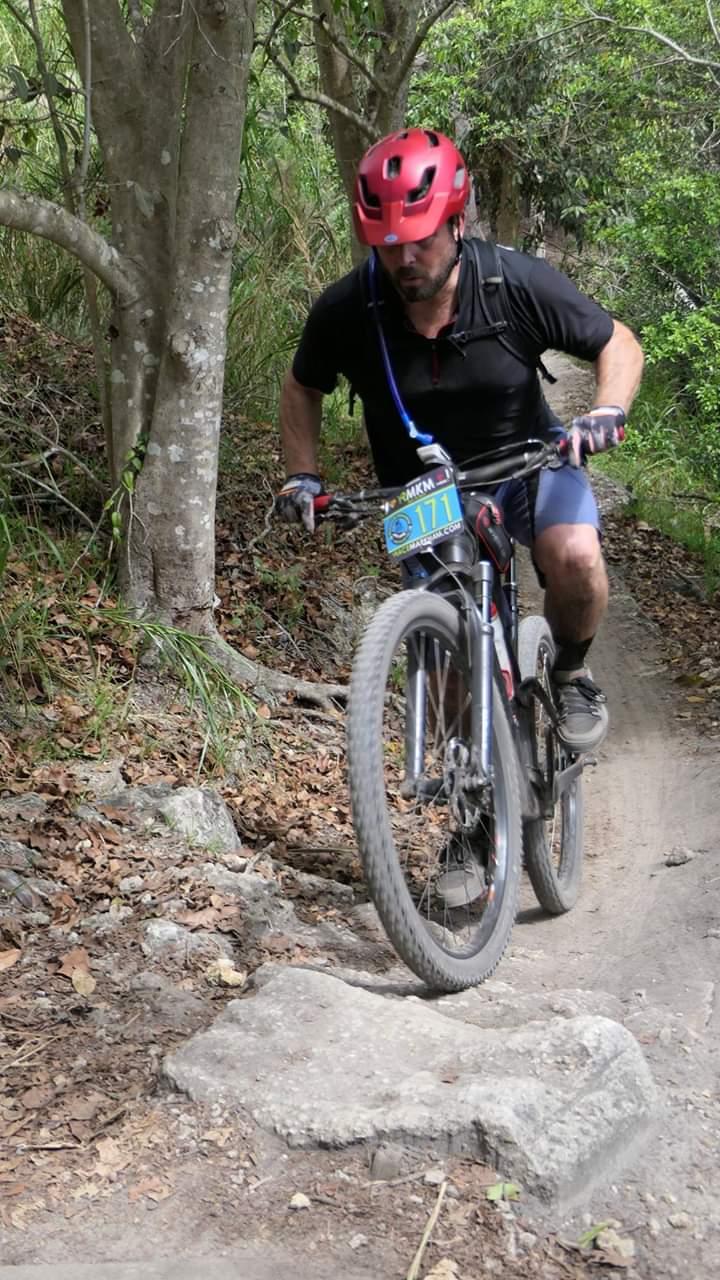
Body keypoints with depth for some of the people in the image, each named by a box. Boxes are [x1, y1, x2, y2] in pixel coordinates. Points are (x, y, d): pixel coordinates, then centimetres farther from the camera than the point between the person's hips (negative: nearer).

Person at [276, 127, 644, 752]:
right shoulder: (345, 310, -18)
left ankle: (571, 674, 0)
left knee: (575, 556, -31)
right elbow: (303, 388, 2)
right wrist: (302, 475, -10)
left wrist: (608, 411, -28)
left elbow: (619, 342, -9)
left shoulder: (519, 283, -22)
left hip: (524, 460, -1)